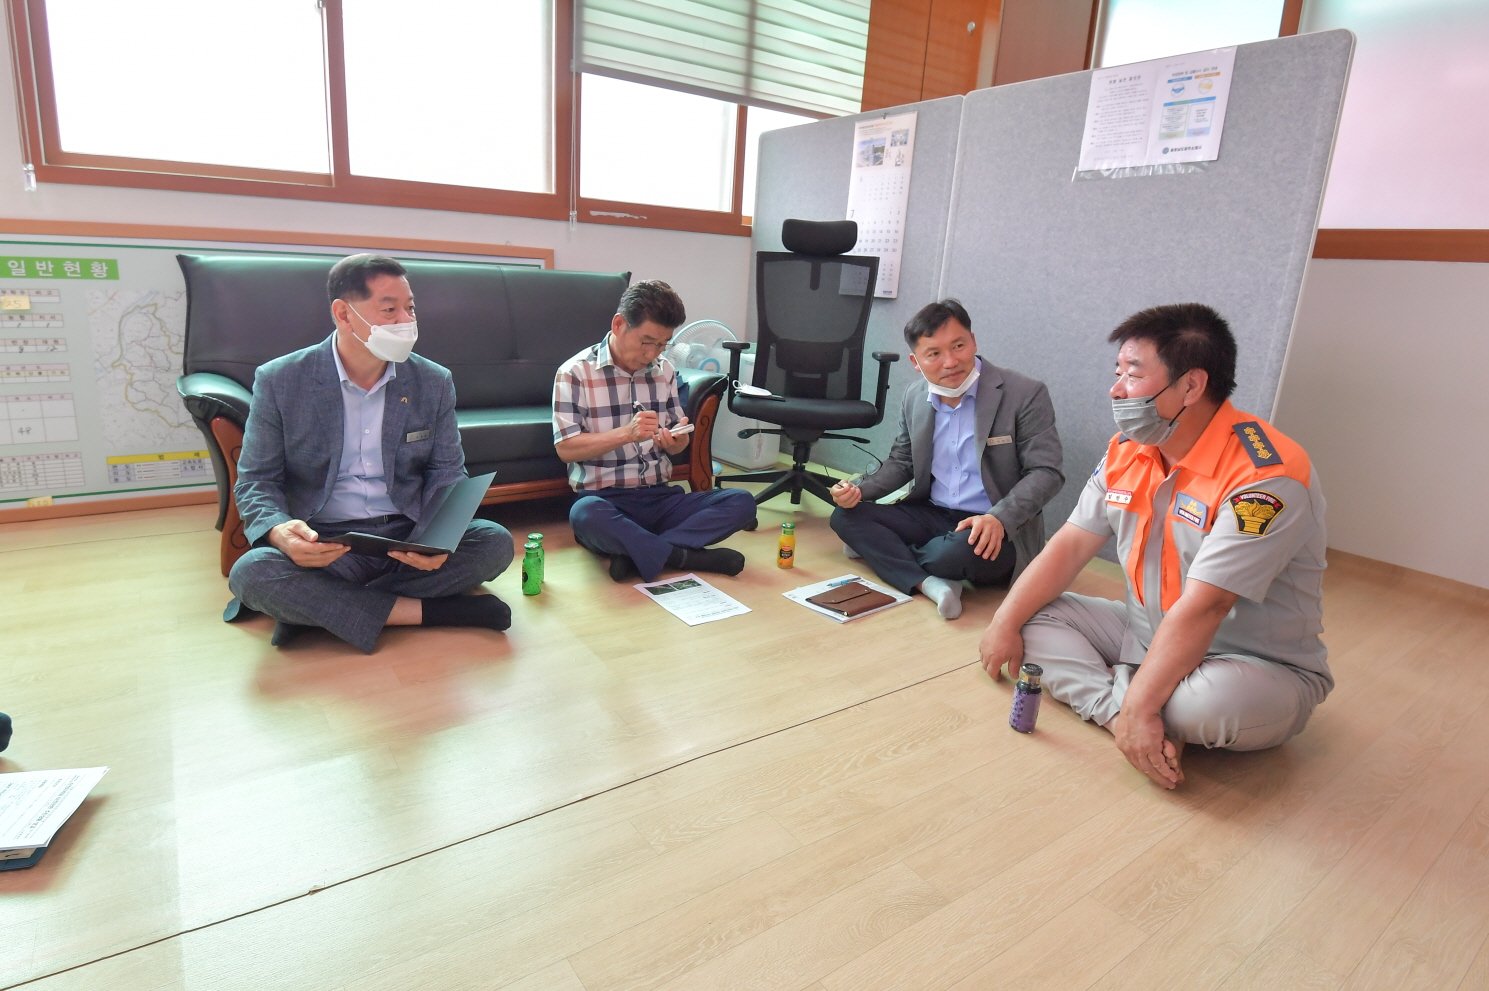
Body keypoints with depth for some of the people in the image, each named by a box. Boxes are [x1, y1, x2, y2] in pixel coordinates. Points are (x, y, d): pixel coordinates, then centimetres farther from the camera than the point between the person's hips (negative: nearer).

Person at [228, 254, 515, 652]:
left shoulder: (434, 382, 3)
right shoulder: (279, 381, -3)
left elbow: (447, 473, 4)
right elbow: (256, 480, 0)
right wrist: (279, 531, -25)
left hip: (408, 539, 2)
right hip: (322, 545, -1)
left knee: (495, 542, -23)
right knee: (250, 572, -31)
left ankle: (316, 605, -19)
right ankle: (426, 611, -22)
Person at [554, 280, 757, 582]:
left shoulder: (665, 370, 9)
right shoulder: (575, 373, -5)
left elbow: (675, 443, 13)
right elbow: (566, 449, -11)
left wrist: (675, 441, -12)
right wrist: (626, 433, -23)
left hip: (660, 497, 5)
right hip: (604, 499, -5)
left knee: (741, 501, -16)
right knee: (585, 514, -40)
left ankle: (635, 552, -24)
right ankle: (681, 554, -22)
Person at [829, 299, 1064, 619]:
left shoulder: (1025, 394, -13)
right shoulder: (914, 397, 3)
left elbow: (1046, 472, -14)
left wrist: (999, 520, -31)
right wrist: (860, 490, -6)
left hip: (999, 533, -5)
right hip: (932, 515, 5)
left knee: (959, 551, -38)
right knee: (846, 517, -11)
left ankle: (882, 548, -4)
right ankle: (930, 583, -27)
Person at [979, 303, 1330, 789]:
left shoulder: (1266, 475, -26)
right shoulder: (1127, 450, -2)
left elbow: (1202, 608, -31)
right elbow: (1070, 545, -1)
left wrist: (1139, 707, -32)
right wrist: (1006, 623, -8)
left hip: (1259, 665, -6)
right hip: (1148, 635, 7)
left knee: (1212, 699, -39)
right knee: (1035, 616, -6)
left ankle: (1119, 698, -8)